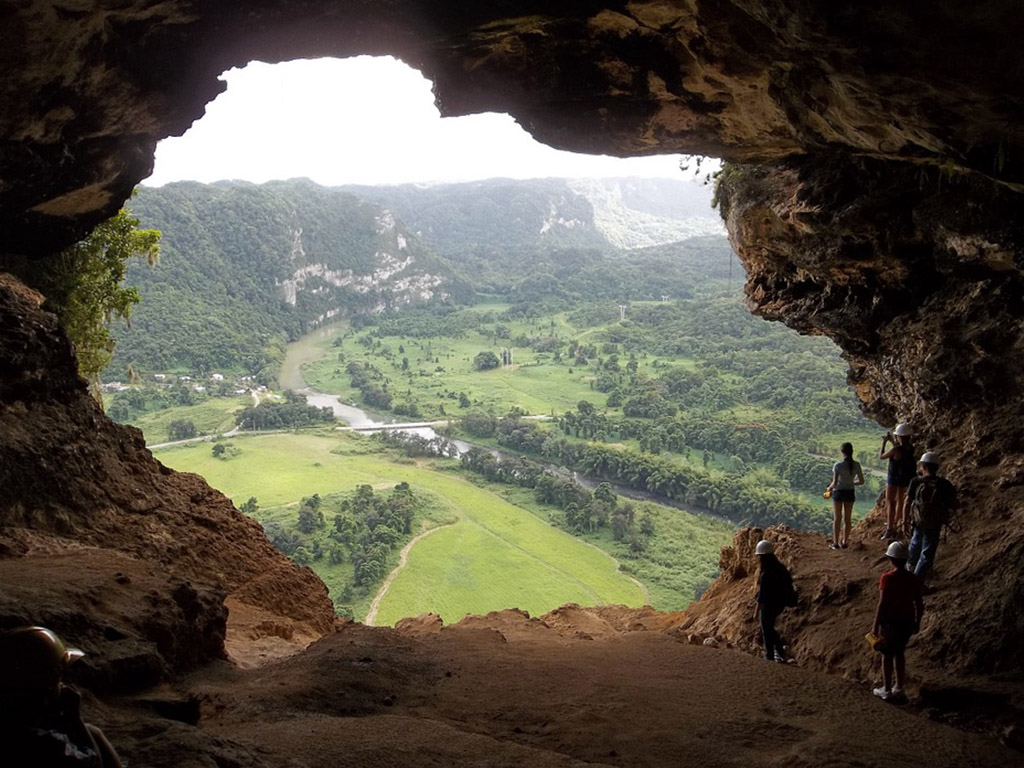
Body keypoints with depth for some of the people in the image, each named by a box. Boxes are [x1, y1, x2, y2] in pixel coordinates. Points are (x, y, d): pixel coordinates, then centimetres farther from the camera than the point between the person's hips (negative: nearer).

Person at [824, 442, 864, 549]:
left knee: (837, 518, 9)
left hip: (838, 492, -3)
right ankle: (844, 542, 20)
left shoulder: (838, 465, -17)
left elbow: (835, 483, -16)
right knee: (847, 518, 14)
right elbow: (861, 481, -2)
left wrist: (829, 488, 4)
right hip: (850, 492, 3)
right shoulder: (856, 465, -7)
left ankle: (836, 543, 13)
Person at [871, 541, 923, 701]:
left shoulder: (887, 578, -20)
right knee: (899, 653, 20)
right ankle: (899, 689, 28)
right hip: (907, 622, 5)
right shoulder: (913, 579, -5)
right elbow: (919, 604, 1)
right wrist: (917, 623, 17)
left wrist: (875, 626, -11)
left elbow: (882, 604, -19)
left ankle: (887, 690, 20)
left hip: (890, 622, -5)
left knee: (887, 655, 10)